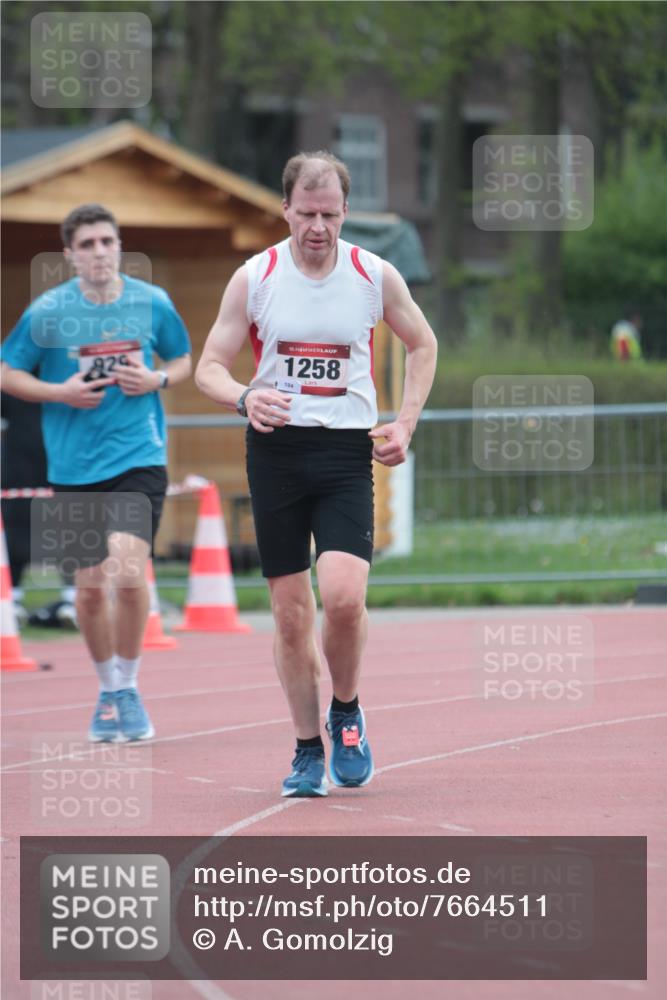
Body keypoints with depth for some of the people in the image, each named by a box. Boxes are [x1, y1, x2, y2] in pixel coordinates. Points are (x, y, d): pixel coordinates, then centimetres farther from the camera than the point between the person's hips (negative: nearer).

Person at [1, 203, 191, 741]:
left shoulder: (153, 303, -1)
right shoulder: (47, 312, -4)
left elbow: (184, 360, 14)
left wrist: (157, 379, -7)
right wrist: (60, 392, -11)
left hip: (138, 458, -1)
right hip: (74, 467, 1)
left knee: (128, 571, -18)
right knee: (90, 585, 6)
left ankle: (128, 687, 1)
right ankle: (108, 690, 28)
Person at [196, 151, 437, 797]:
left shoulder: (375, 276, 1)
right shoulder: (254, 278, 0)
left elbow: (422, 345, 18)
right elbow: (209, 366, 4)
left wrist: (405, 424, 6)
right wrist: (244, 398, -18)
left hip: (348, 451, -1)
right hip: (276, 449, 1)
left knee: (343, 594, -19)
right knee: (290, 611, 2)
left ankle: (345, 713, 7)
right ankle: (307, 749, 16)